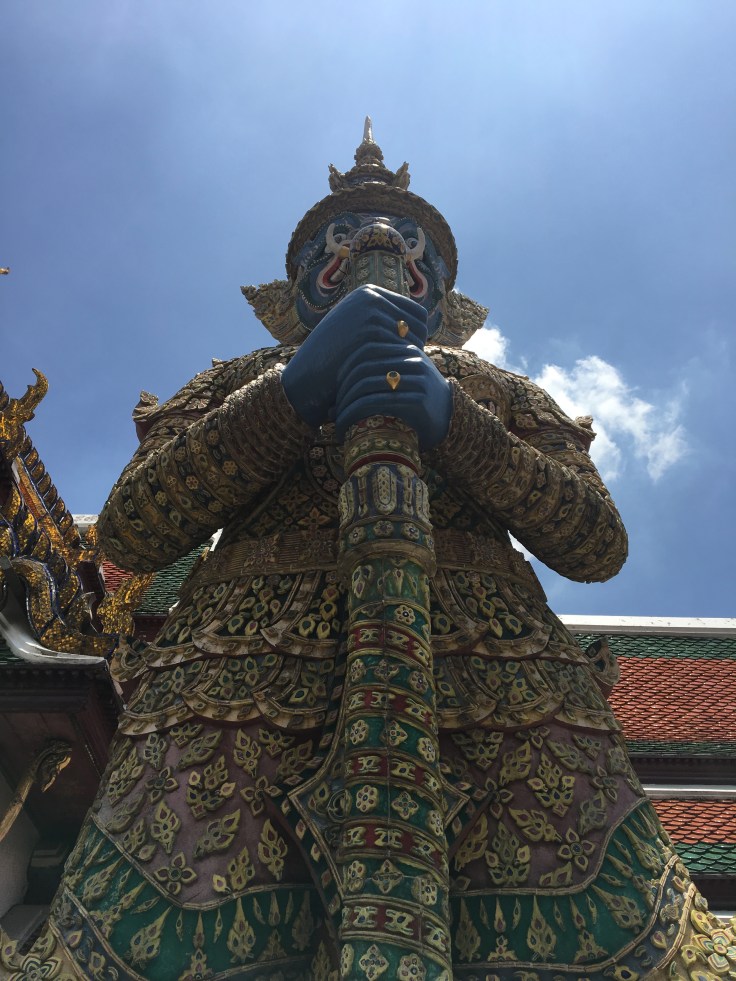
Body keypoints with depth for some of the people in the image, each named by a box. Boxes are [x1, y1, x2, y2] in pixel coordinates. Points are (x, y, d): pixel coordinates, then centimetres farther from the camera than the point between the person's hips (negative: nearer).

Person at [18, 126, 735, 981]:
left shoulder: (497, 391, 31)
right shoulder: (243, 380, 29)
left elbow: (599, 545, 14)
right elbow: (129, 533, 11)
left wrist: (453, 425, -2)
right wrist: (295, 392, 0)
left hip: (488, 654, 1)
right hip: (250, 650, 0)